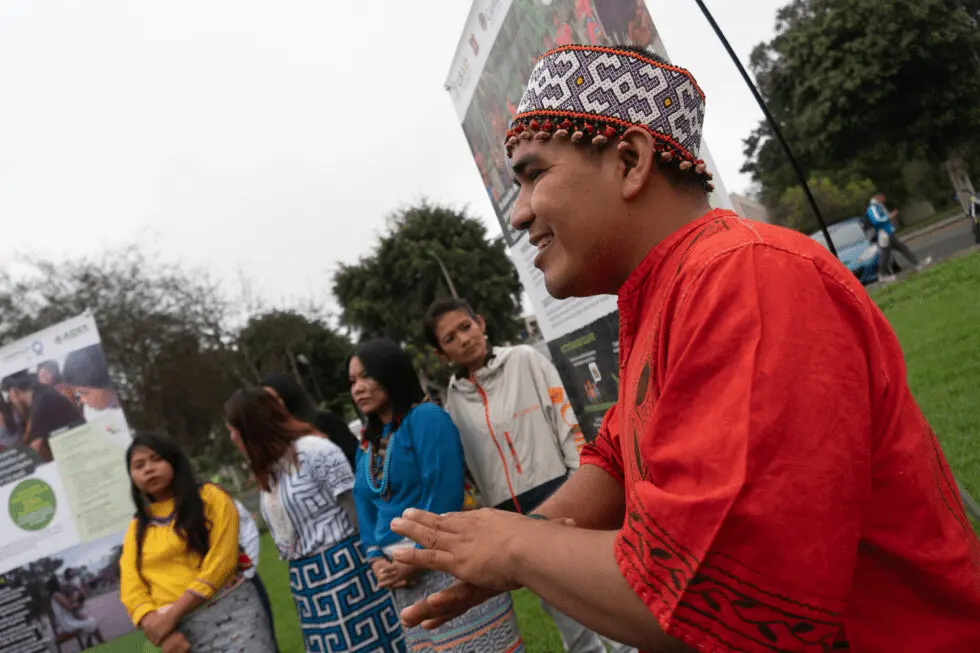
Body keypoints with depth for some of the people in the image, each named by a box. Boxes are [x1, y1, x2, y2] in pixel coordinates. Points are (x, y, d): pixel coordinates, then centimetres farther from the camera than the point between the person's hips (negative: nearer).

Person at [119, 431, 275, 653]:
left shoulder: (209, 496, 4)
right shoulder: (137, 528, 16)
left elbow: (221, 561, -5)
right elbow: (131, 591, 5)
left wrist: (171, 614, -11)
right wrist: (159, 629, -13)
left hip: (231, 611, -3)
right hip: (180, 630, 3)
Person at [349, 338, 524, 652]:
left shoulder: (426, 417, -8)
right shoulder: (367, 445, 14)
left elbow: (445, 497, -16)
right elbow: (367, 512, 14)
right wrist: (378, 560, -3)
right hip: (404, 579, 7)